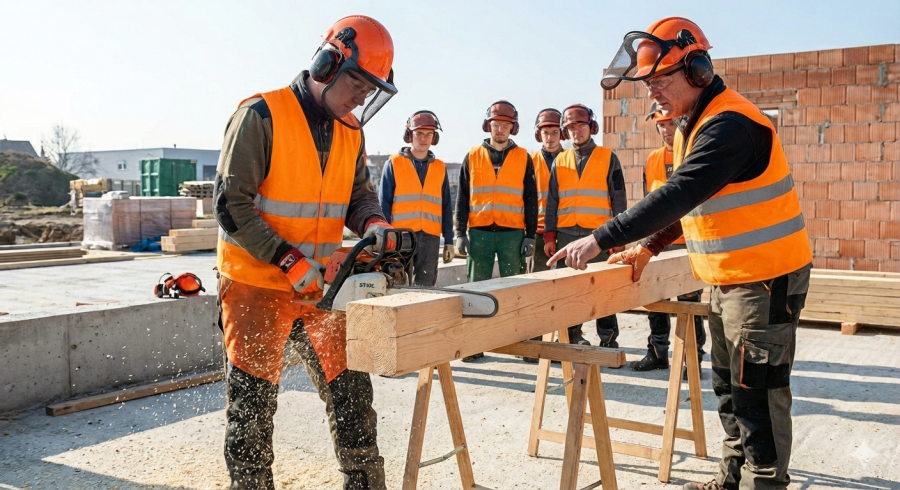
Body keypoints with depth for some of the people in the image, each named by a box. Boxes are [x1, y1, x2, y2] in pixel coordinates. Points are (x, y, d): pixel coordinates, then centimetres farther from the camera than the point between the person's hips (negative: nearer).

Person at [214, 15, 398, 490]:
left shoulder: (350, 131, 6)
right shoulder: (261, 116, -14)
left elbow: (358, 193, 10)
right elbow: (232, 206, -17)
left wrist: (373, 222, -14)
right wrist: (289, 261, -22)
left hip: (320, 288, 6)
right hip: (256, 286, -6)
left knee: (350, 388, 10)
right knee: (253, 406, 6)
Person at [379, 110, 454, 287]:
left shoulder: (440, 168, 11)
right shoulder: (393, 164, 2)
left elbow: (446, 207, 12)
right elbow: (383, 204, 0)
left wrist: (449, 241, 7)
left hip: (430, 238, 3)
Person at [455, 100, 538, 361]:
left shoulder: (523, 158, 8)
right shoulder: (472, 157, 9)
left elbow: (530, 199, 7)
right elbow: (462, 198, 8)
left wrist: (530, 235, 1)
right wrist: (460, 233, 1)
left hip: (512, 233, 0)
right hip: (479, 232, 1)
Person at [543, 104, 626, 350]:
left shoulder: (608, 158, 6)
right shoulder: (560, 161, 13)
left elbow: (619, 198, 3)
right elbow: (552, 201, 12)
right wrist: (549, 236, 5)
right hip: (566, 235, 3)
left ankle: (608, 341, 10)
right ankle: (570, 340, 15)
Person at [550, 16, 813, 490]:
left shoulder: (729, 125, -22)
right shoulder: (694, 126, 10)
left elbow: (679, 194, -33)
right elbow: (686, 201, 20)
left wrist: (601, 238, -34)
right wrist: (649, 246, 12)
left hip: (766, 279, -10)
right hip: (727, 278, 10)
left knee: (757, 394, -2)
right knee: (728, 386, 18)